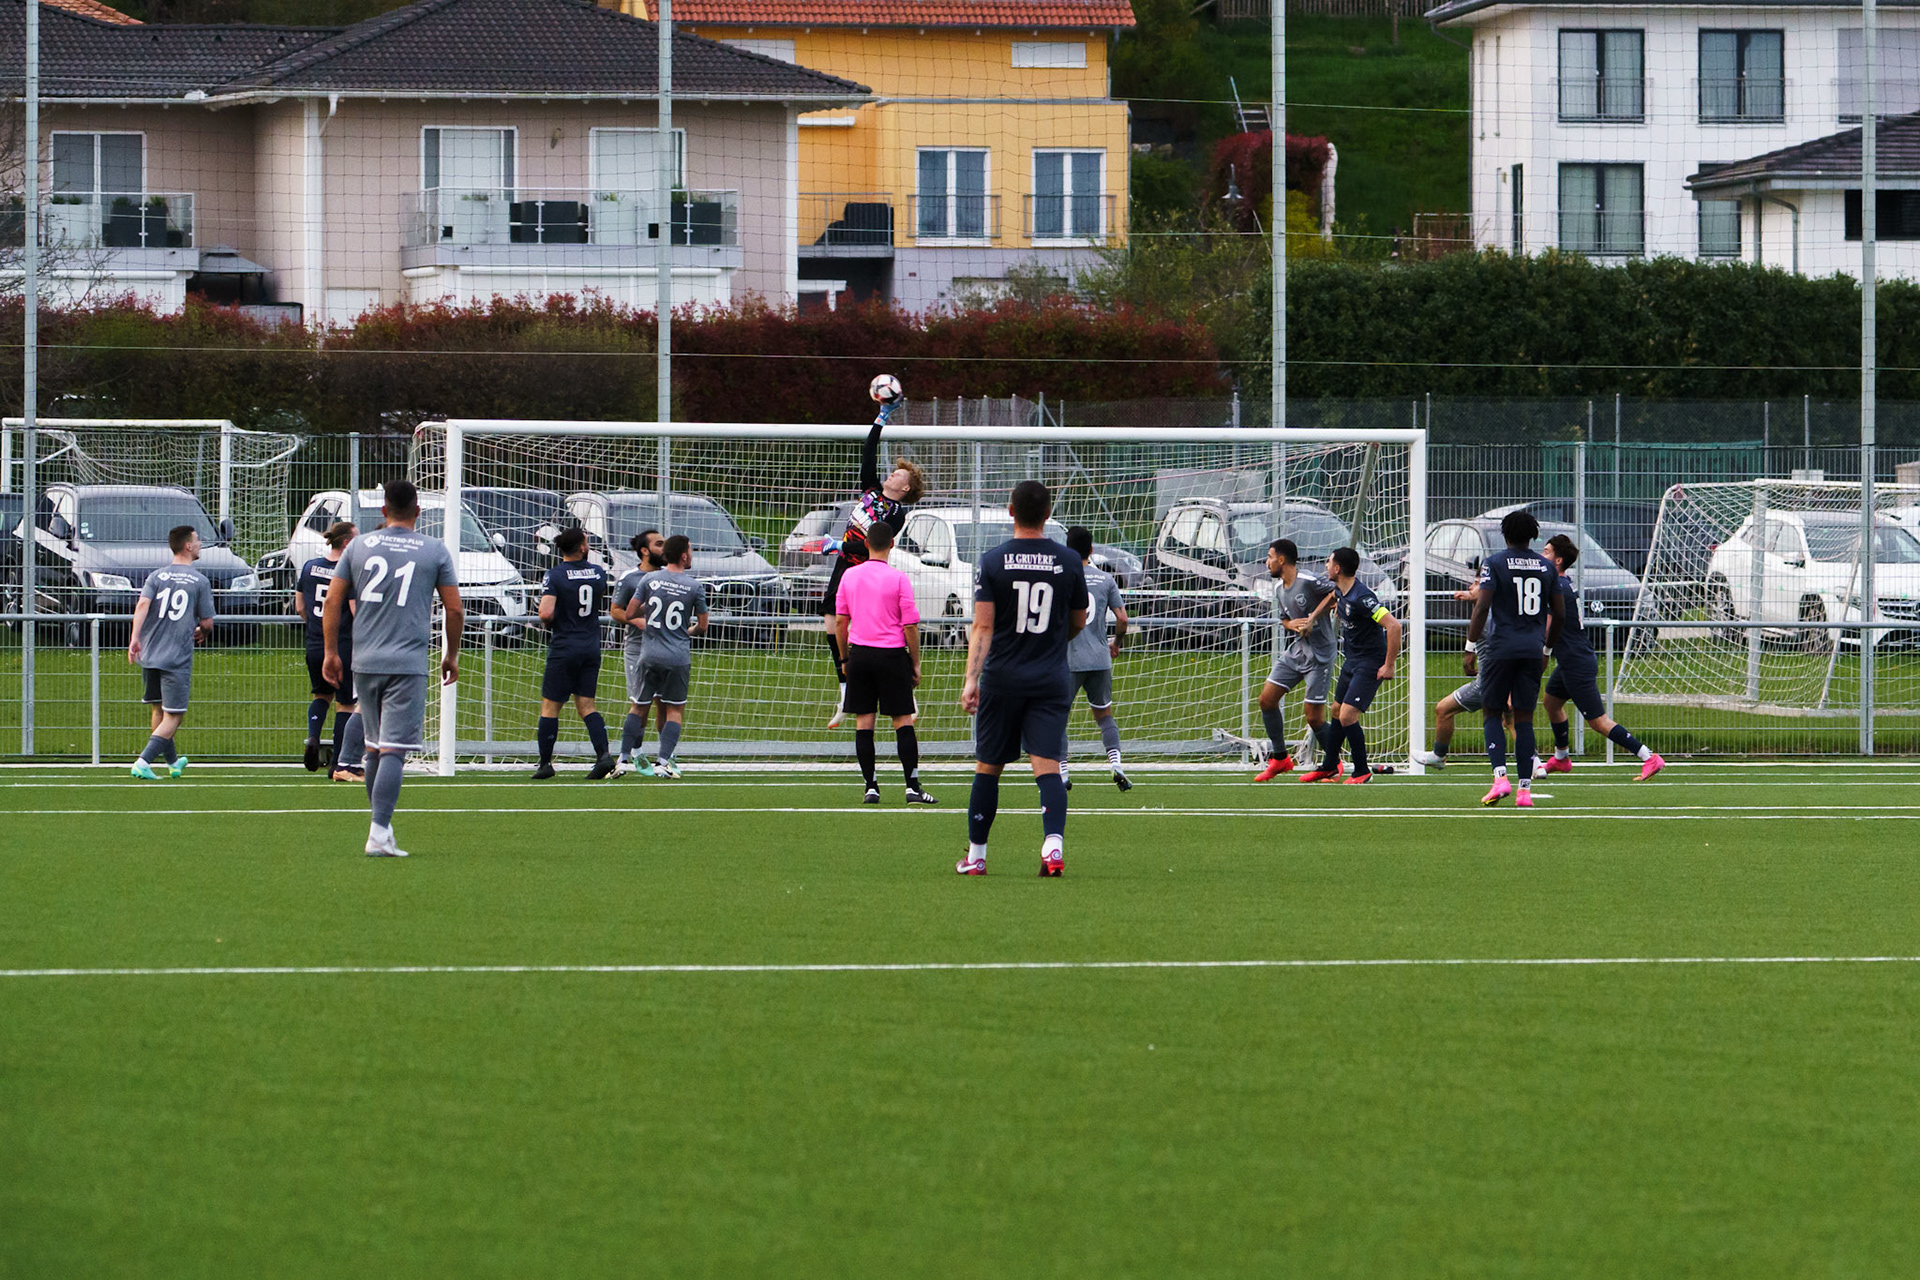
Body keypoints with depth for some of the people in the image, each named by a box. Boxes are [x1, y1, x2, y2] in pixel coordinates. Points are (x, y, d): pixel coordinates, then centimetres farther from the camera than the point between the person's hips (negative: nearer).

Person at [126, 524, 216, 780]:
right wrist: (202, 632, 24)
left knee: (159, 711, 20)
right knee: (173, 716, -2)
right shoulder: (200, 581, 0)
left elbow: (142, 604, -9)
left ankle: (172, 761, 37)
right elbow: (207, 622, 1)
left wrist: (135, 638, -17)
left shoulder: (156, 576, 8)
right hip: (178, 659, -5)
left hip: (149, 654, 5)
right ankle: (143, 763, -17)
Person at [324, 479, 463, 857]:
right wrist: (451, 655, 17)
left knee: (374, 747, 18)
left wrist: (331, 652, 13)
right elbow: (455, 609, 4)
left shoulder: (359, 546, 7)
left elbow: (332, 601, 6)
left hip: (364, 662, 3)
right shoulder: (435, 551, 2)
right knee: (393, 749, -8)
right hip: (409, 664, -3)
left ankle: (380, 824, 26)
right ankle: (379, 833, -19)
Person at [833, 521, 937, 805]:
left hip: (859, 653, 3)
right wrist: (915, 664, 2)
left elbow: (840, 622, 8)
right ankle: (912, 788, -4)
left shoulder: (850, 576, 4)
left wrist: (845, 658, 19)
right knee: (904, 720, 1)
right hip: (891, 654, -3)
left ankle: (870, 788, 4)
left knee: (863, 721, 6)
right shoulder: (899, 579, -7)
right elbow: (910, 626, -7)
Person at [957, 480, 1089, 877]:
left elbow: (982, 627, -11)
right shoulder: (1068, 561, 2)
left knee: (988, 766, 11)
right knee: (1047, 765, -5)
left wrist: (971, 678, -15)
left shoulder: (992, 562, -3)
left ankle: (976, 855, 19)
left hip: (1002, 679, -1)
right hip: (1052, 680, 1)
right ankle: (1054, 843, -27)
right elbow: (1078, 623, 14)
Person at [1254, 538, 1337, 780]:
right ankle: (1279, 758, 13)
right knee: (1267, 699, 1)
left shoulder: (1308, 581, -16)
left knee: (1313, 717, -7)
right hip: (1293, 651, 8)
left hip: (1318, 655, -8)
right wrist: (1293, 625, -5)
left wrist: (1313, 618, -19)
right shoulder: (1279, 589, 9)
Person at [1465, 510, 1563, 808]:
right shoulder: (1546, 567, 9)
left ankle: (1500, 776, -11)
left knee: (1491, 712, 7)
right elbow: (1558, 614, 14)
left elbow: (1482, 606, -12)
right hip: (1533, 649, 3)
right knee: (1524, 717, 7)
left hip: (1502, 648, -3)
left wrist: (1471, 647, -7)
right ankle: (1525, 789, 1)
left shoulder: (1494, 563, -3)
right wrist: (1547, 649, 26)